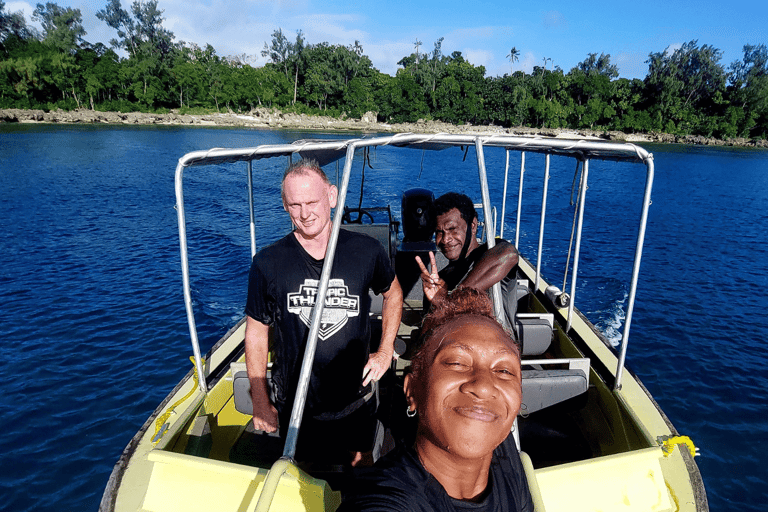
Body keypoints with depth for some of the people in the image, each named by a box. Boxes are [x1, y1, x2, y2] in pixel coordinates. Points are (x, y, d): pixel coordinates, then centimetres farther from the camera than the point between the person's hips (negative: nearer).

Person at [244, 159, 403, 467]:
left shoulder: (366, 251, -12)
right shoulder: (267, 263, -14)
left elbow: (393, 293, 8)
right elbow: (256, 332, -4)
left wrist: (386, 351, 1)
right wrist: (260, 401, -1)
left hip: (357, 399, 1)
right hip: (294, 404, 0)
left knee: (361, 464, 25)